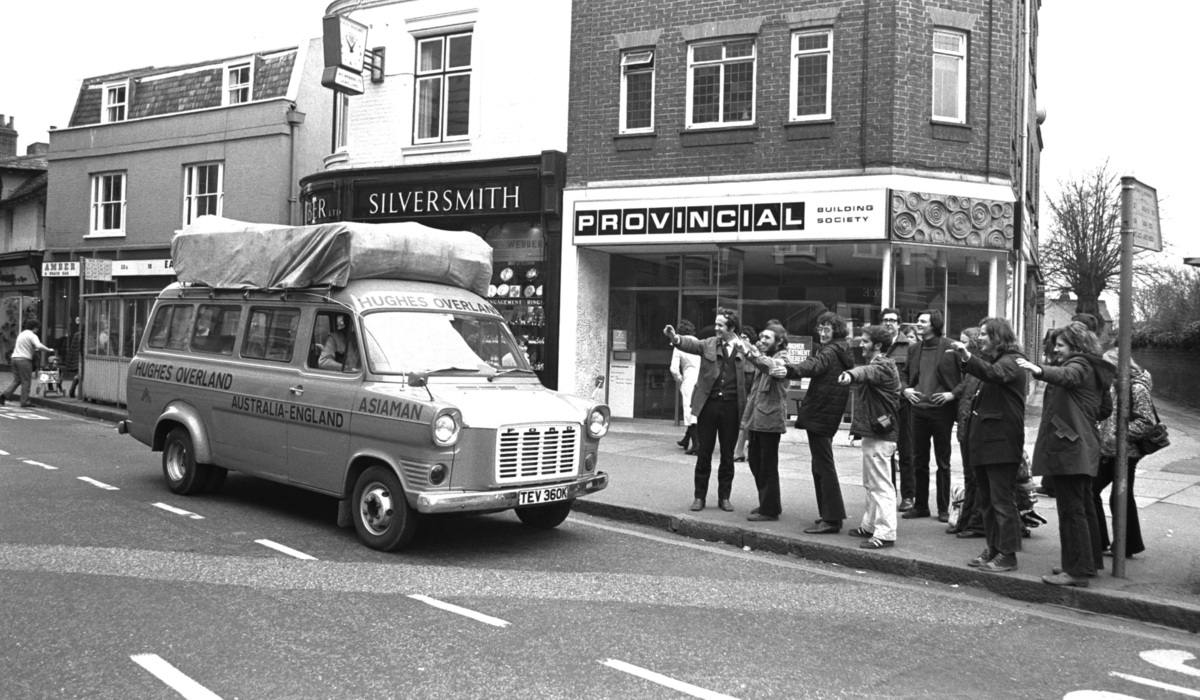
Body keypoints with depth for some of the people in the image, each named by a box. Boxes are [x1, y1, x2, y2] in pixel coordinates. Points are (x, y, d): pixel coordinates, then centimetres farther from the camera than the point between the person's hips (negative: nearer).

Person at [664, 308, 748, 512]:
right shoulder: (709, 344, 3)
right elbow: (691, 344, -15)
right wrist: (675, 338, -32)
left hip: (731, 406, 0)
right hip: (708, 404, 1)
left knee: (727, 455, 8)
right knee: (703, 453, 6)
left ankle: (724, 497, 21)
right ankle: (700, 496, 16)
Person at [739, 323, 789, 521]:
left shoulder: (781, 360, -7)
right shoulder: (762, 358, 19)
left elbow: (771, 366, -32)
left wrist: (750, 353, -47)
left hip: (770, 419, -8)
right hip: (756, 419, 8)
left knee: (768, 466, -2)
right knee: (755, 462, 14)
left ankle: (770, 509, 7)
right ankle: (766, 503, 27)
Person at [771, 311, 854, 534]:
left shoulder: (830, 351, -14)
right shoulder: (839, 350, 18)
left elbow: (814, 365, -34)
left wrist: (790, 370, -50)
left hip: (820, 413, -11)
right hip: (826, 414, 11)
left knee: (823, 466, -8)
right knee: (821, 465, 17)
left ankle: (831, 519, -5)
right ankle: (829, 514, 23)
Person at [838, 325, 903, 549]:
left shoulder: (883, 366, -16)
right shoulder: (876, 364, 17)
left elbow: (867, 372, -37)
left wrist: (851, 375, -59)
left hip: (880, 435, -11)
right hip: (873, 432, 11)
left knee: (881, 485, -9)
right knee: (871, 484, 18)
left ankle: (886, 534, -7)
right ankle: (870, 525, 29)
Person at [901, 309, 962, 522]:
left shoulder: (950, 348, -7)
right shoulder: (914, 349, 10)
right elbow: (905, 374, 22)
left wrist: (953, 394, -14)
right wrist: (906, 389, 3)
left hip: (941, 409, -5)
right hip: (919, 409, 5)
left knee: (943, 462, 6)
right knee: (919, 461, 10)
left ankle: (943, 508, 15)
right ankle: (920, 505, 20)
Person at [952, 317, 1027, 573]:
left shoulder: (1011, 361, -9)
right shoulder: (991, 360, 20)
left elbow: (994, 374, -32)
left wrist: (968, 357, -43)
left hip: (1001, 442, -9)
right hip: (984, 441, 9)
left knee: (1002, 500, -4)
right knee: (987, 500, 13)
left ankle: (1008, 554, 2)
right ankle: (993, 549, 22)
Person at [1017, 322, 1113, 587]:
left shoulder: (1080, 365, -9)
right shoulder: (1093, 369, 21)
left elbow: (1066, 376, -35)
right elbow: (1105, 409, 28)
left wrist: (1039, 370, -51)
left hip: (1069, 446, -11)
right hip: (1085, 447, 11)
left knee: (1071, 509, -9)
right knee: (1084, 506, 18)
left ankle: (1077, 570, -9)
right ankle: (1090, 562, 27)